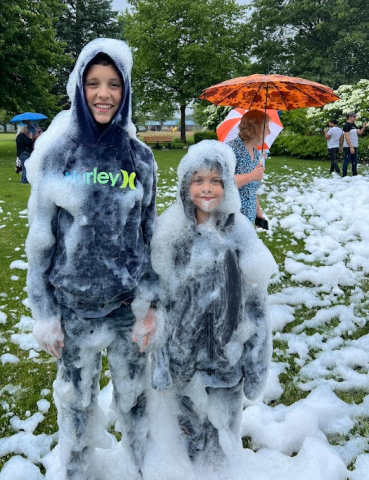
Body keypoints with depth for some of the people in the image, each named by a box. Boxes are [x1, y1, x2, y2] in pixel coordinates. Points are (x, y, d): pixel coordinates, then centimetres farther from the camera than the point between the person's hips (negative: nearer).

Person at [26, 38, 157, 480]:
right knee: (75, 397, 15)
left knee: (134, 396, 16)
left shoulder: (139, 156, 0)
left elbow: (149, 230, 6)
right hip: (73, 305, -1)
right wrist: (43, 313, -4)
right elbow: (39, 239, -3)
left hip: (129, 303, 1)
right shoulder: (57, 153, -5)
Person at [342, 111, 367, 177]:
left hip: (354, 146, 9)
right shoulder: (346, 125, -12)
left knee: (354, 161, 13)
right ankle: (344, 176, 0)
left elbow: (360, 133, 15)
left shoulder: (354, 125, 14)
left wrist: (363, 127, -3)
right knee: (347, 161, -5)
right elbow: (347, 137, -19)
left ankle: (355, 174, 21)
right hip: (348, 147, -9)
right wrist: (351, 147, -23)